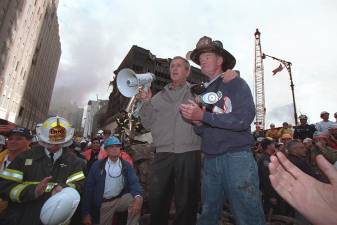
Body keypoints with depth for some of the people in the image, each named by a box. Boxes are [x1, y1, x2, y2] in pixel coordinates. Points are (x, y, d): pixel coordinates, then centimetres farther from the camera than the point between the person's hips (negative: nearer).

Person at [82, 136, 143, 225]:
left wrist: (138, 197, -37)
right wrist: (86, 213, -4)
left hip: (121, 200, 0)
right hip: (103, 204, 0)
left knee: (136, 198, -25)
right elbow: (89, 188, -2)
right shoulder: (97, 165, -3)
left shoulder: (126, 165, -2)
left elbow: (134, 183, -14)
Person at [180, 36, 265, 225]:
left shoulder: (236, 83, 1)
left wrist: (203, 116, -17)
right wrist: (197, 123, -6)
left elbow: (244, 119, -16)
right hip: (210, 160, 6)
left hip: (236, 157, -5)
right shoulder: (204, 93, 16)